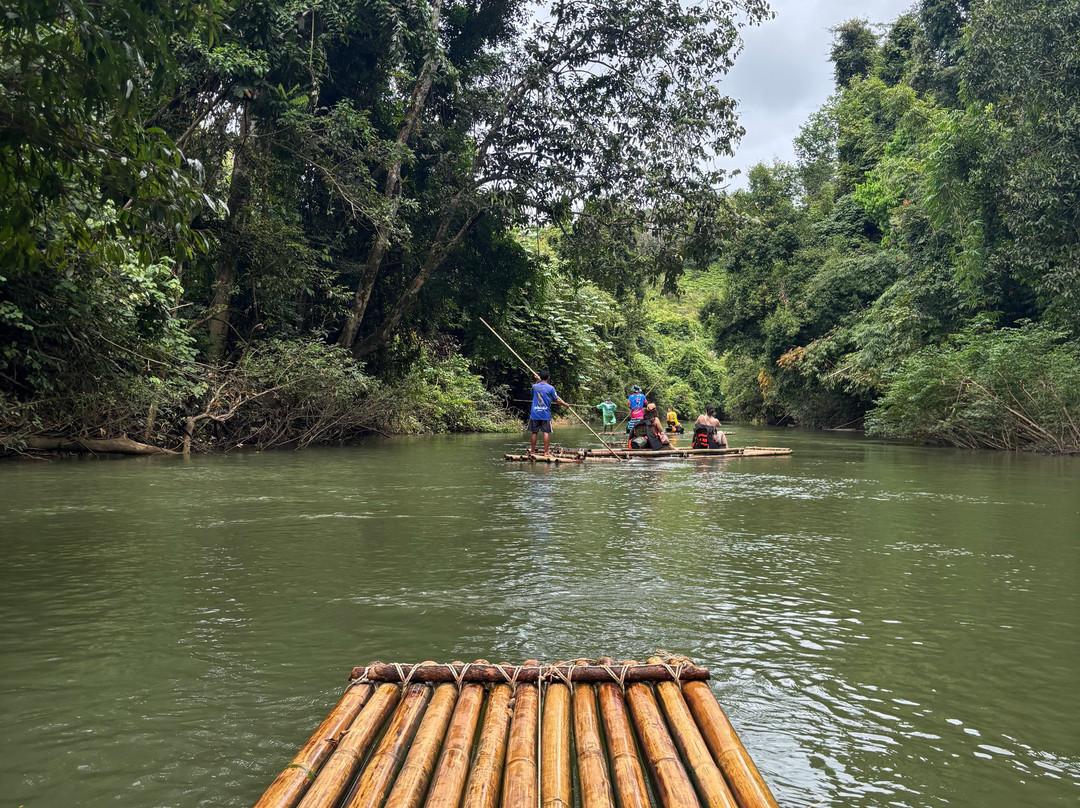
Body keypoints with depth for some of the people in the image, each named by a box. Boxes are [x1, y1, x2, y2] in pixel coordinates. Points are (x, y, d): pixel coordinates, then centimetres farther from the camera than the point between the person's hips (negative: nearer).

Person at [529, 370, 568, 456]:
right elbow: (556, 400, 1)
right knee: (546, 432, -1)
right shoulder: (550, 388, -4)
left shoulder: (534, 386, 4)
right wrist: (565, 404, 17)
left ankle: (532, 451, 14)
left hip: (534, 413, 3)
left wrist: (537, 381, 32)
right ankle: (546, 452, -3)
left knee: (534, 433, 7)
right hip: (545, 414, -3)